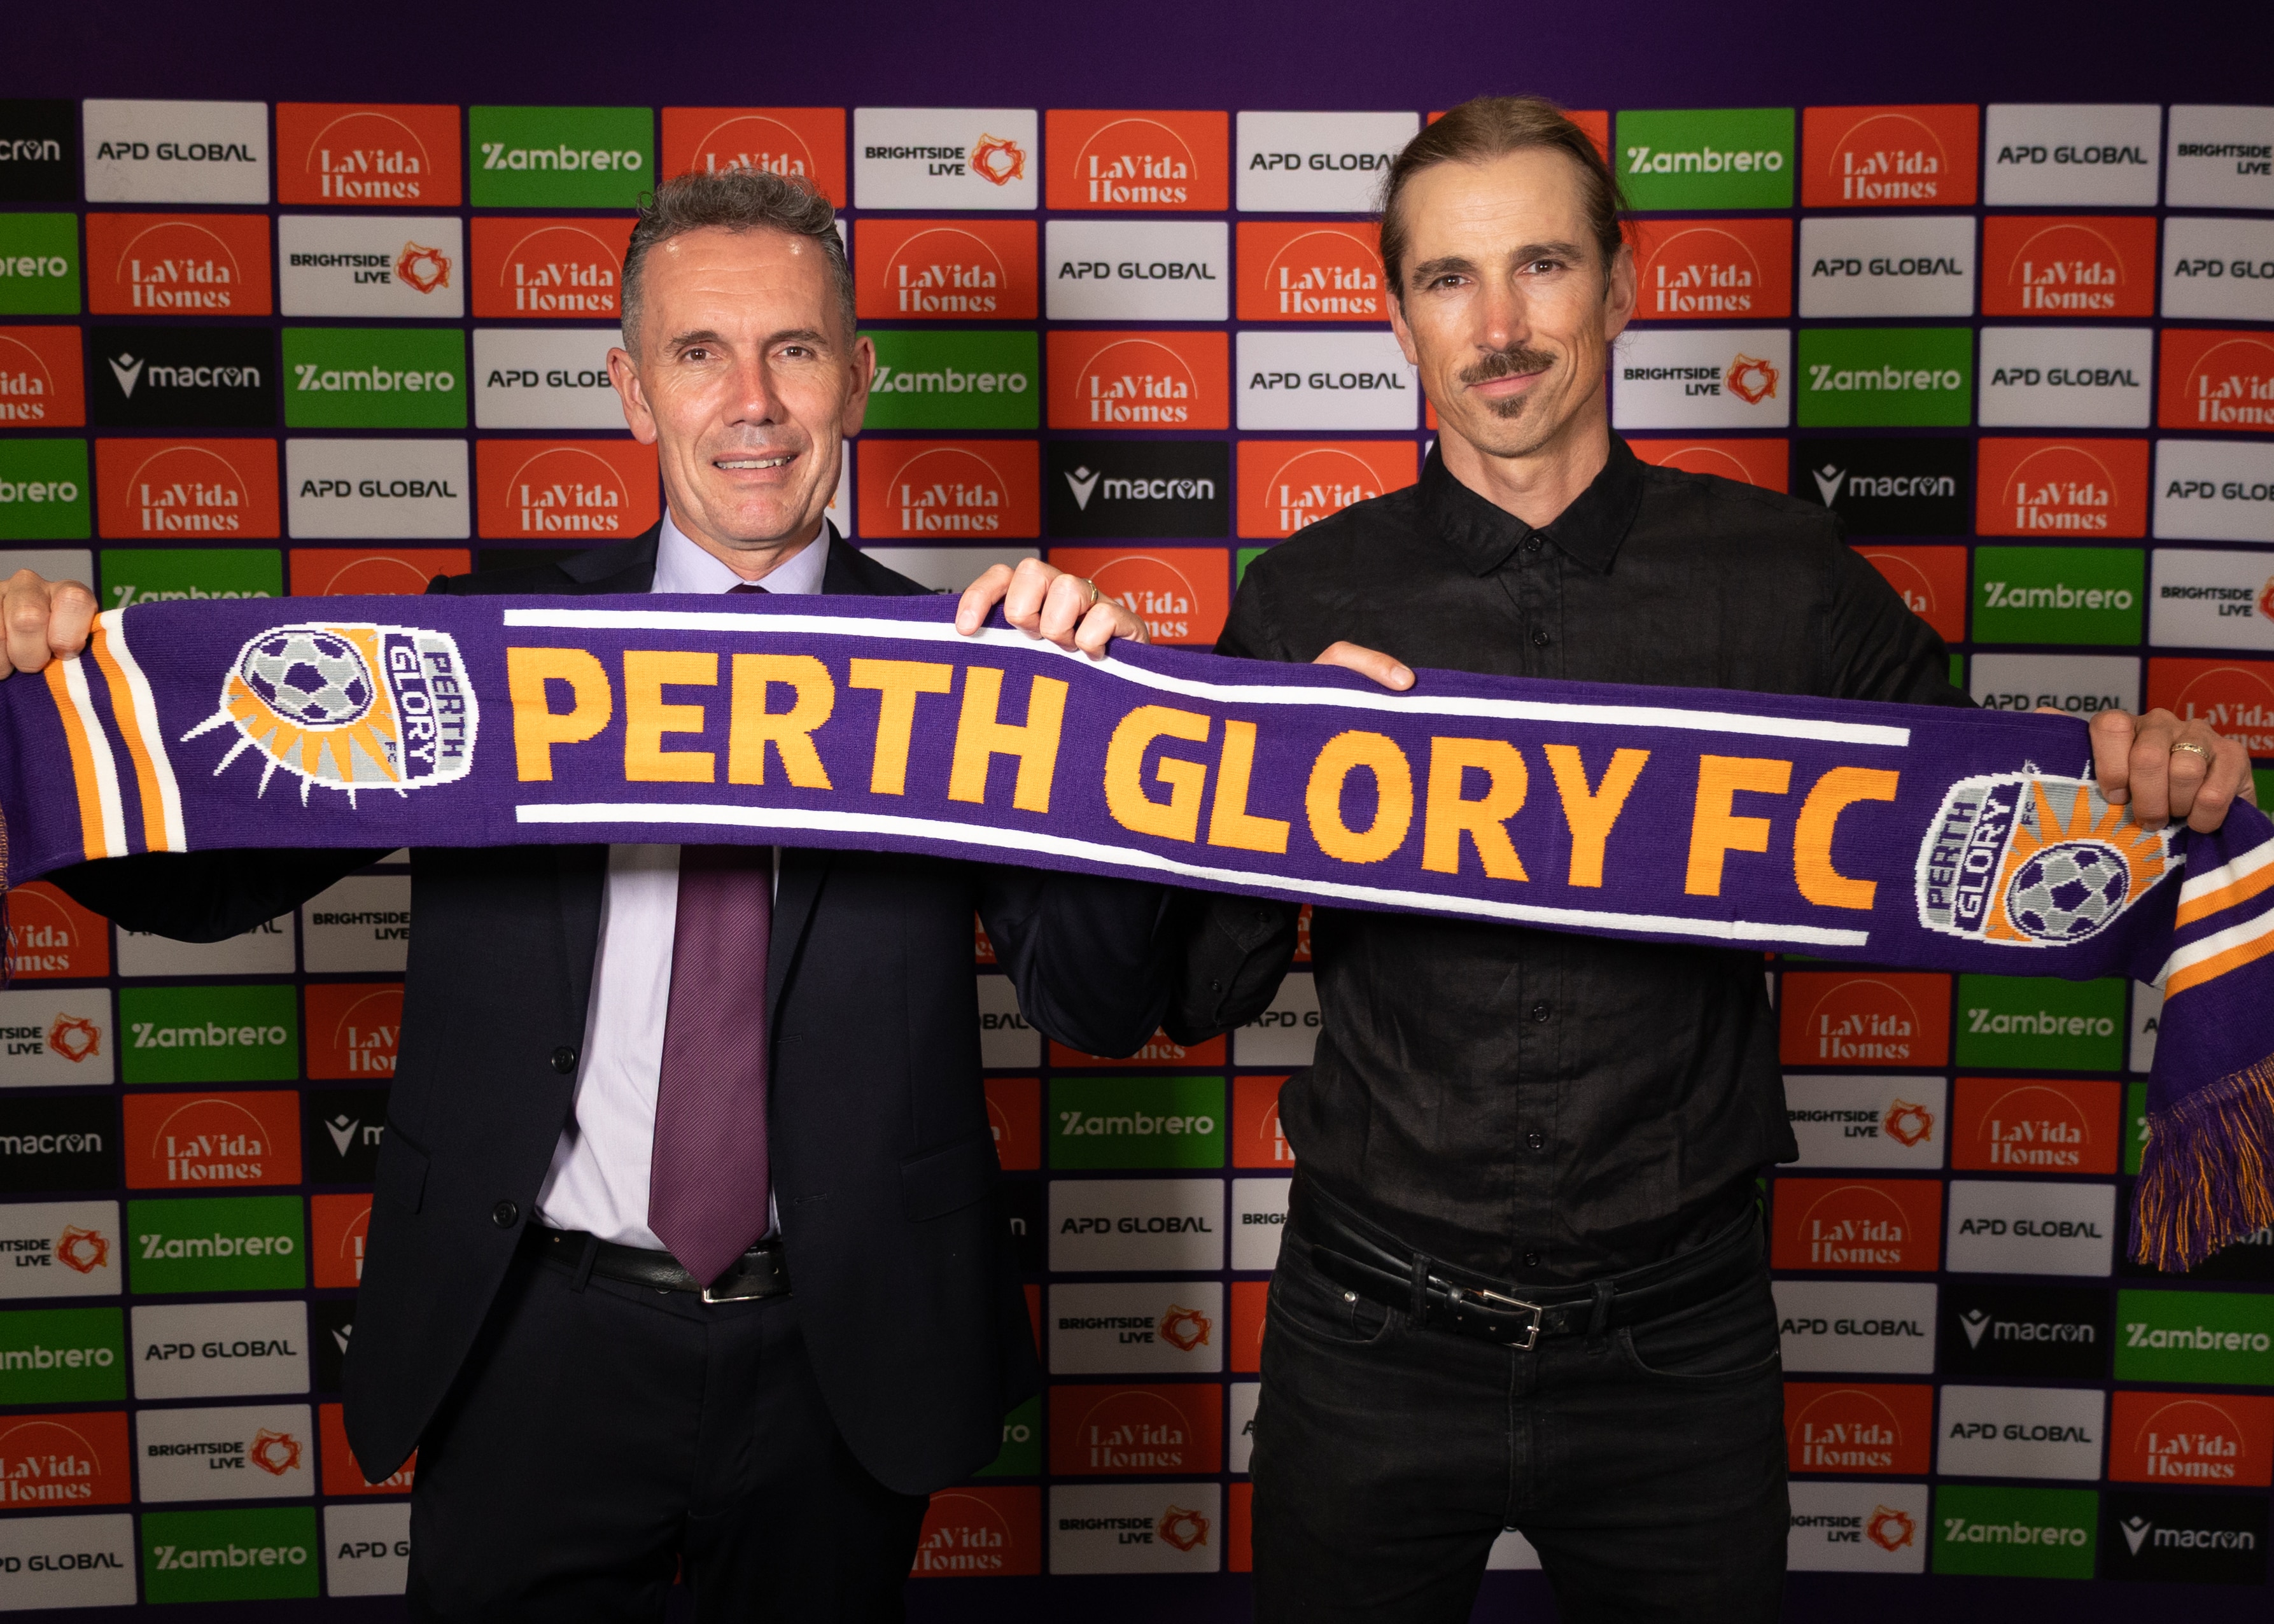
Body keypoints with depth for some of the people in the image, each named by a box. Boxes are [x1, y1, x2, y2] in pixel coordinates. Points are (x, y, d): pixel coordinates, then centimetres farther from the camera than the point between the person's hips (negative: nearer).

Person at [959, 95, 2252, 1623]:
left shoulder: (1786, 579, -4)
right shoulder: (1307, 603, -4)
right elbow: (1204, 990, -2)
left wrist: (2130, 791, -15)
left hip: (1680, 1340, 0)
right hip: (1375, 1335, 0)